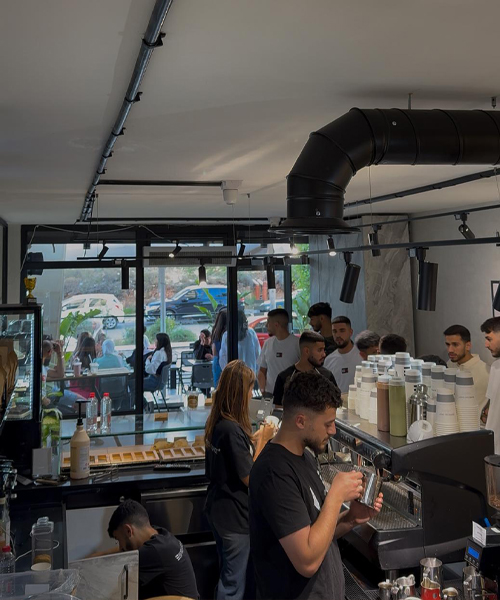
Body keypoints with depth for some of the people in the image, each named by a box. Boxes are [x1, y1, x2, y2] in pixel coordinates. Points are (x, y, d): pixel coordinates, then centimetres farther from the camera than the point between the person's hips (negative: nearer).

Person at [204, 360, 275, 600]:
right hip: (235, 517, -9)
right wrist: (261, 440, -13)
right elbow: (250, 478, -21)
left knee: (228, 576, 23)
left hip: (219, 510, 9)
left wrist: (253, 439, 8)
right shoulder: (232, 429, -25)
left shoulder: (217, 423, 3)